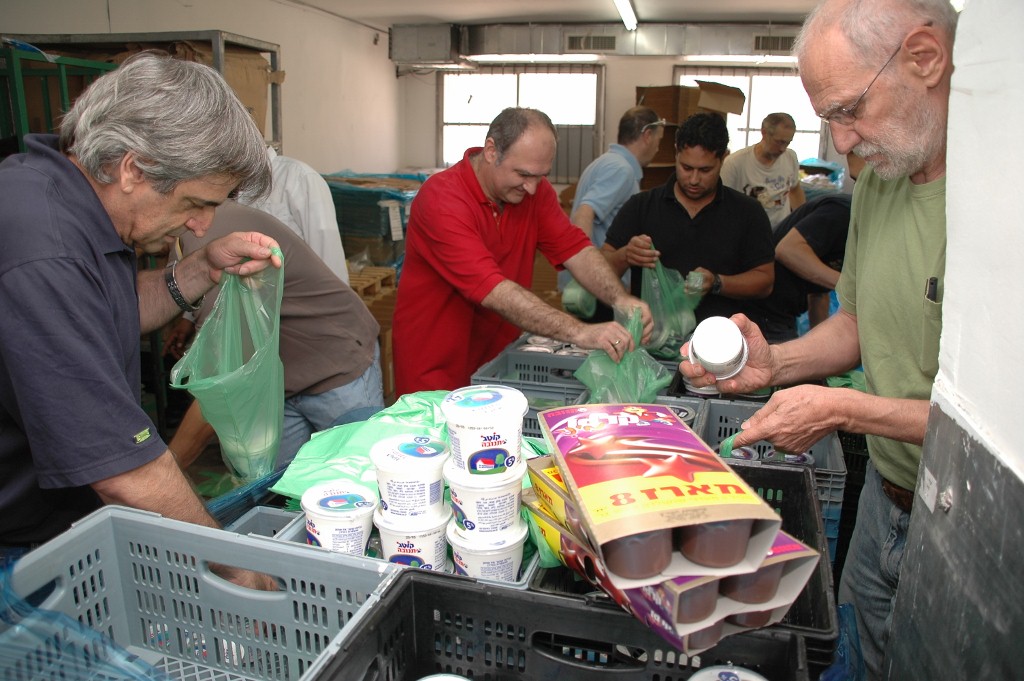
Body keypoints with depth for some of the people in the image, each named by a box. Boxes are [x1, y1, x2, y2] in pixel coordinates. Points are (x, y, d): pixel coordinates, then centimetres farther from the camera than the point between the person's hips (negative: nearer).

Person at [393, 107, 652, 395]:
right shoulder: (441, 199, -24)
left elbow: (575, 248, -8)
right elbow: (493, 291, -33)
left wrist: (620, 299, -27)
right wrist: (579, 333, -40)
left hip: (499, 356, 6)